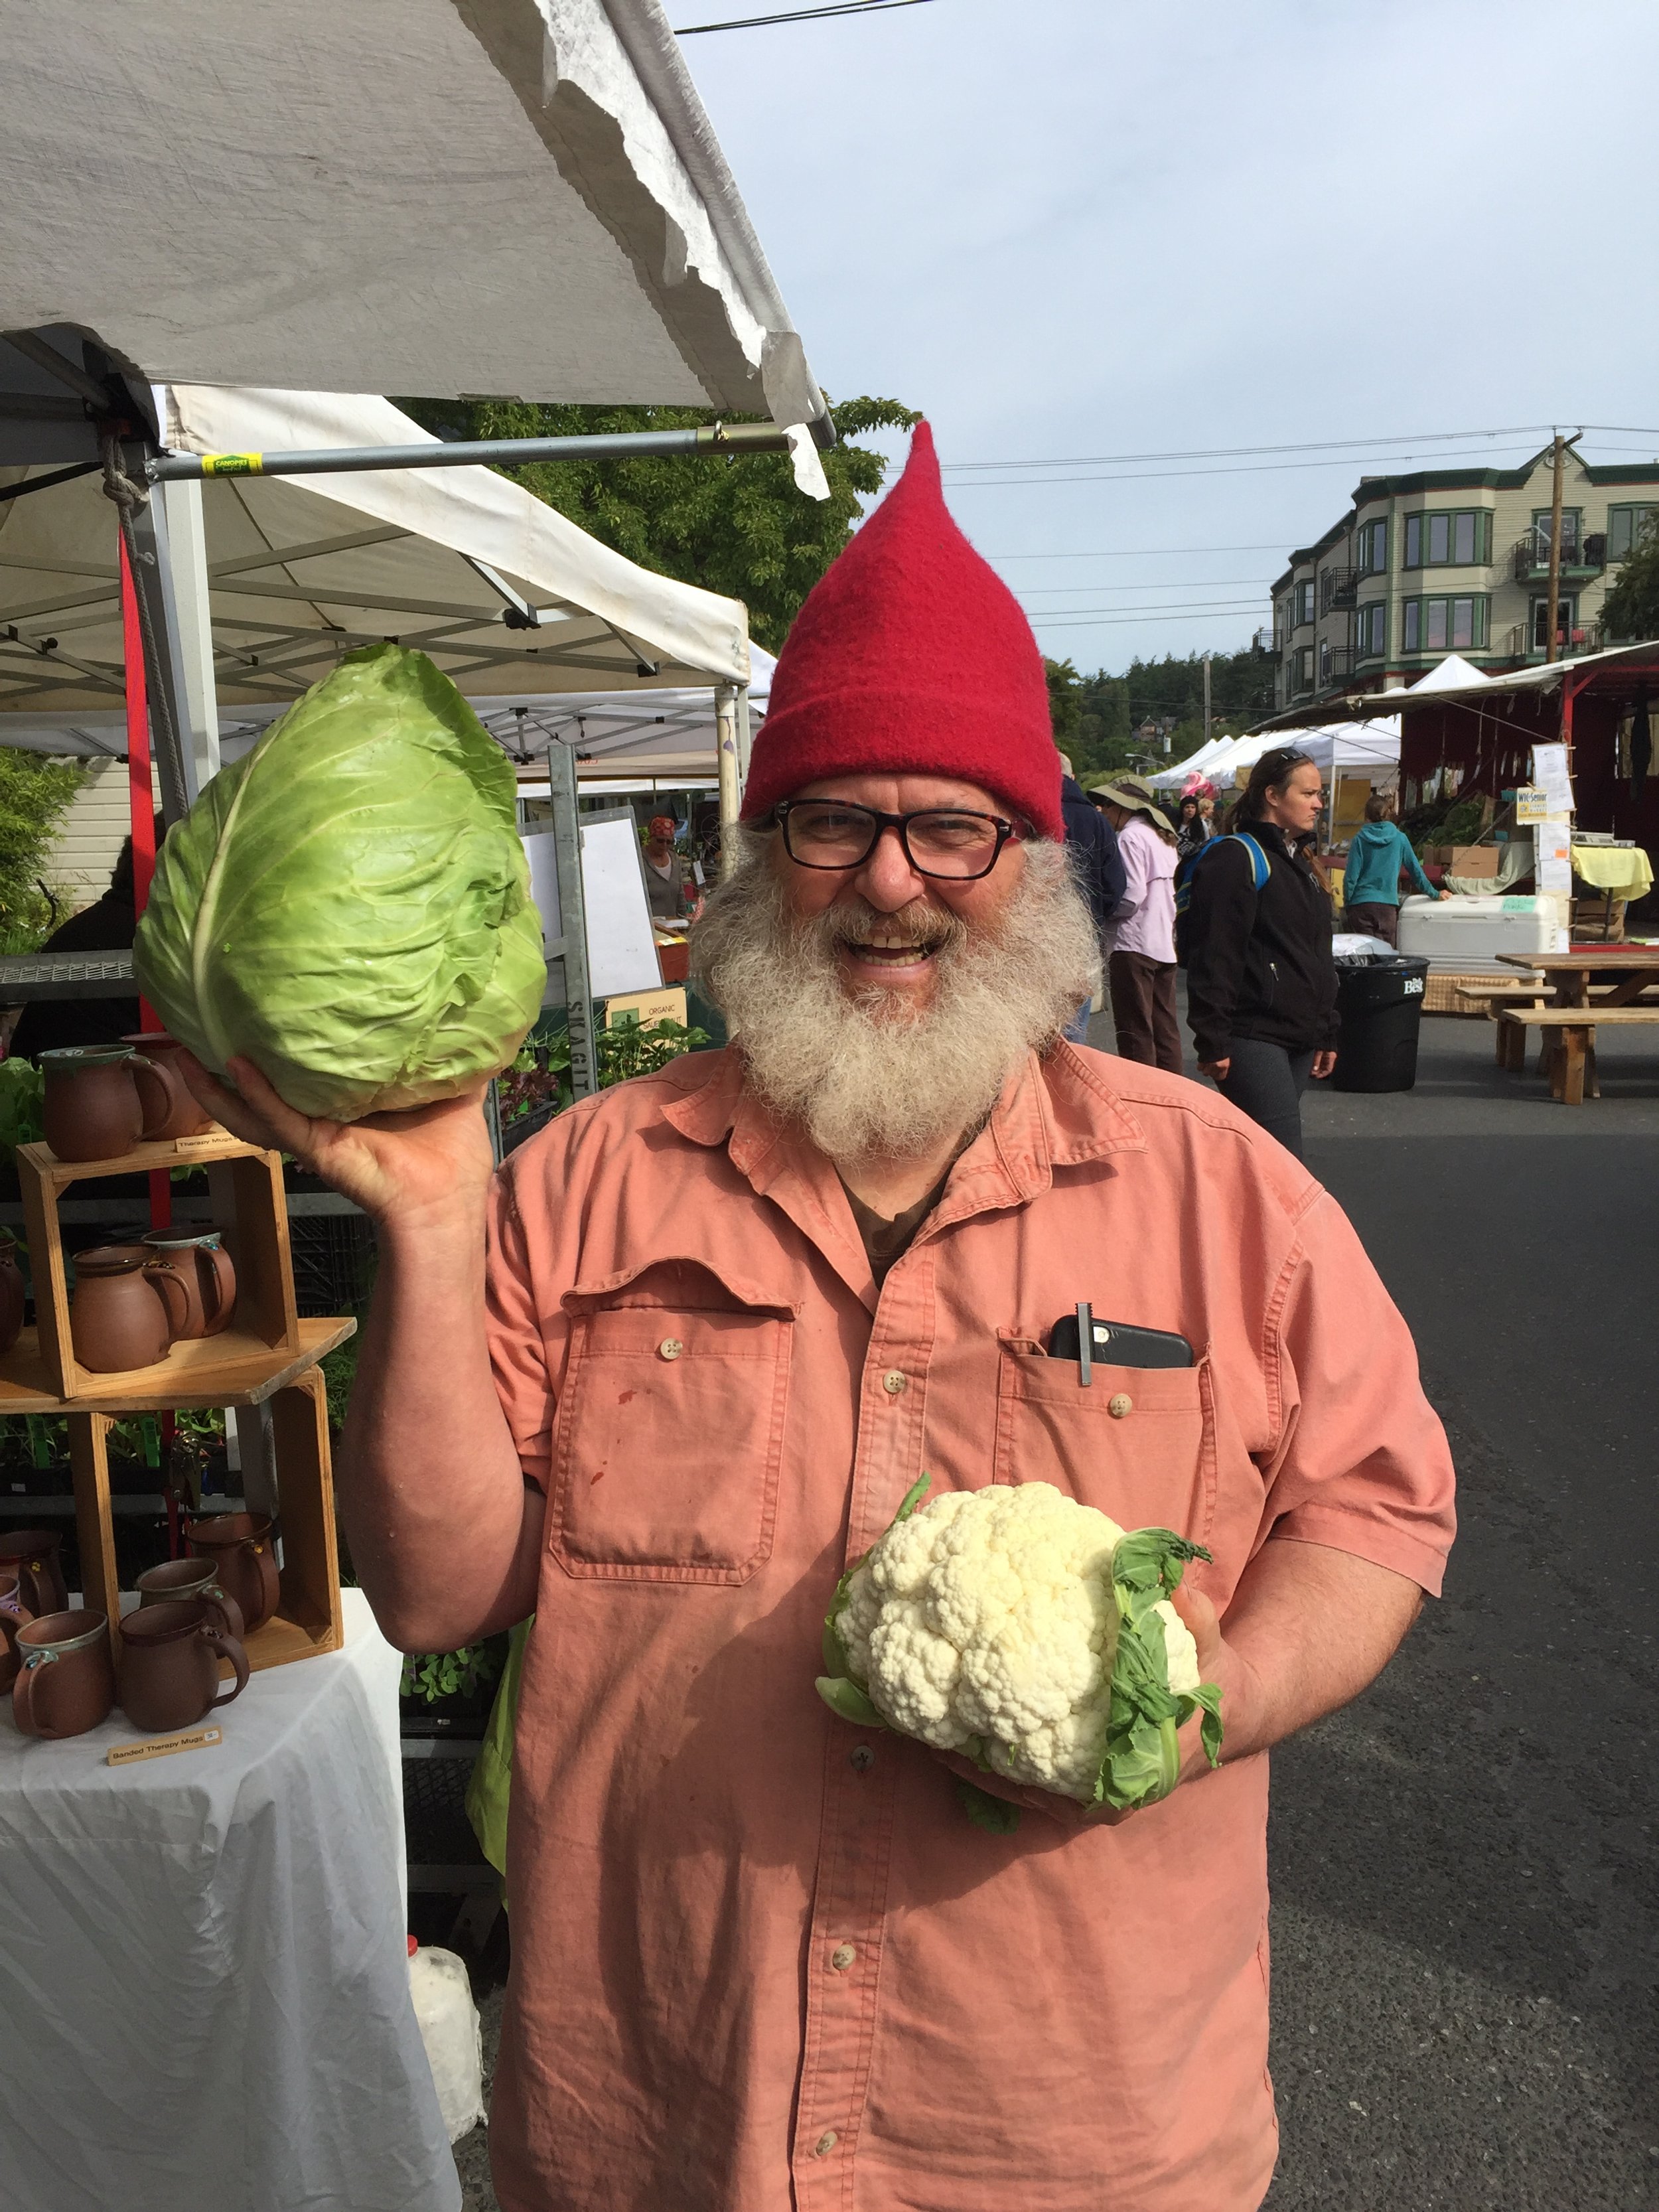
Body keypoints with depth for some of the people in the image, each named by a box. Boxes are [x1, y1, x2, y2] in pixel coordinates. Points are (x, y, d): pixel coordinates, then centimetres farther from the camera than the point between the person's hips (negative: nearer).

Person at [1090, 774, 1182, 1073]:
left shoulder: (1131, 836, -10)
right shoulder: (1164, 837, 16)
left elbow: (1131, 897, -17)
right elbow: (1171, 893, 15)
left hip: (1134, 944, -9)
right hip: (1165, 944, 9)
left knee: (1135, 1032, -5)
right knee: (1165, 1029, 11)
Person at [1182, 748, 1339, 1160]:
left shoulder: (1300, 861, 20)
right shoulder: (1235, 857, -10)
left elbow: (1319, 957, 26)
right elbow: (1213, 954, -16)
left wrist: (1327, 1032, 24)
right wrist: (1212, 1040, -20)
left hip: (1299, 1039, 9)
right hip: (1252, 1038, -9)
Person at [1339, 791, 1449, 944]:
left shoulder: (1360, 839, -2)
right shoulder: (1399, 838, 3)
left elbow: (1351, 876, -6)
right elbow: (1416, 870, 10)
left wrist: (1347, 903, 6)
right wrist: (1434, 894, 22)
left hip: (1360, 904, -1)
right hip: (1388, 905, 1)